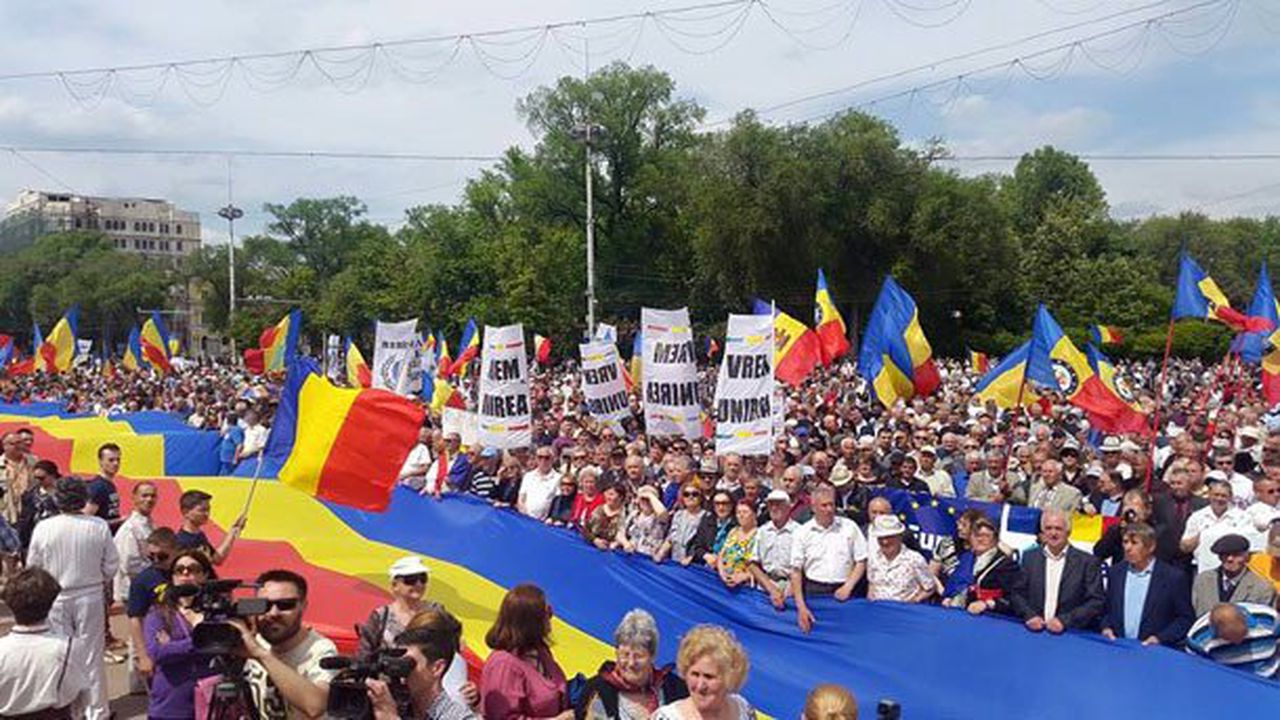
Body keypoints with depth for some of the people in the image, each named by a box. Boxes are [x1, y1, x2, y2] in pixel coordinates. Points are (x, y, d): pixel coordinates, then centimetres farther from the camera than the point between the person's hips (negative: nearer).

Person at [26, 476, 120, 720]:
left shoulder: (43, 528, -13)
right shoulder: (99, 526, -13)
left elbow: (33, 566, -2)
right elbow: (111, 565, -6)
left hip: (56, 599, 0)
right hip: (90, 596, 0)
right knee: (92, 655, 10)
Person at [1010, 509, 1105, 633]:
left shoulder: (1088, 562, 1)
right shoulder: (1030, 557, 11)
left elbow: (1097, 602, -4)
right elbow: (1018, 594, 11)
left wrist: (1065, 621, -14)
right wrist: (1030, 616, -8)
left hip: (1073, 633, -2)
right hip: (1035, 630, 2)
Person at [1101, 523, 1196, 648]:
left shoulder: (1173, 577, -1)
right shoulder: (1115, 572, 11)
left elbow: (1186, 618, 1)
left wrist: (1160, 638, -9)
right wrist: (1106, 627, 1)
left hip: (1154, 650, -2)